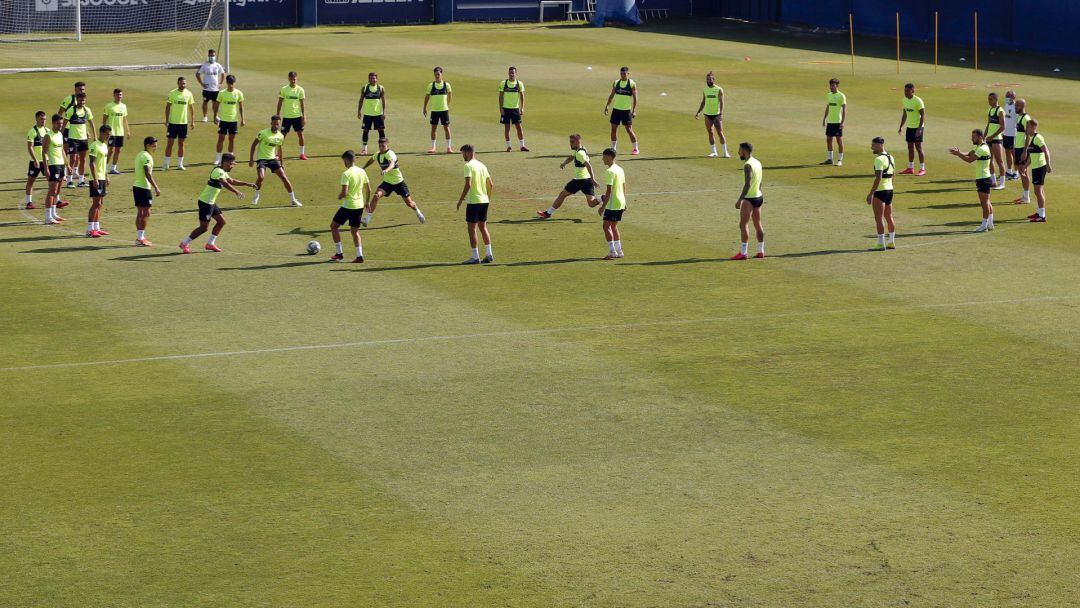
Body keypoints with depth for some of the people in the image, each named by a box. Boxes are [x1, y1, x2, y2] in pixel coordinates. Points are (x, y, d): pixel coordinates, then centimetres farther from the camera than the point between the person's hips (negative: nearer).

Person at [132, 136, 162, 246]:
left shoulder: (140, 155, 15)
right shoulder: (147, 157, -14)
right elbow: (148, 174, -22)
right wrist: (156, 188, -23)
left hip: (137, 186, 9)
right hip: (144, 188, -9)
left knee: (140, 212, 12)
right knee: (146, 213, -5)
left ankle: (139, 237, 14)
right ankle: (141, 238, -6)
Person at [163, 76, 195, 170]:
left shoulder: (189, 94, 2)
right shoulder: (172, 93, -5)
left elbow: (191, 108, 9)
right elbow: (167, 107, -2)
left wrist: (192, 121, 6)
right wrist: (166, 120, -7)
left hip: (184, 122, 2)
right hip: (173, 122, -2)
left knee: (181, 143, 7)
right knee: (170, 142, 1)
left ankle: (180, 164, 14)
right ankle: (166, 164, 8)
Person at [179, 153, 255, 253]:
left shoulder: (222, 172, 13)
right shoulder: (218, 171, -19)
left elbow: (232, 181, 28)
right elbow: (225, 183, -36)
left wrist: (246, 184, 21)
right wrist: (237, 192, -45)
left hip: (211, 203, 10)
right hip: (205, 202, -10)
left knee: (221, 221, 12)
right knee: (204, 227, -7)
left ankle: (210, 244, 21)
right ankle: (184, 243, 4)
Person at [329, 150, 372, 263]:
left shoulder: (346, 174, -17)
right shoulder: (362, 172, 5)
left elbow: (344, 192, -23)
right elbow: (368, 189, 10)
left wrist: (339, 196, -1)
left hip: (348, 206, -7)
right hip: (359, 206, 7)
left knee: (334, 225, 11)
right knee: (355, 231, 15)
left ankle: (339, 253, 10)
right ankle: (359, 256, 3)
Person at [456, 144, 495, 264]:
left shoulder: (469, 166, -12)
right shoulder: (482, 165, 12)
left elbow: (468, 185, -21)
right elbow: (491, 184, 13)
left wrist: (460, 200, -15)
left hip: (473, 201, -8)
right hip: (484, 200, 8)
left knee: (472, 228, -1)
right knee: (483, 227, 15)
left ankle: (475, 257, -2)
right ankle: (489, 255, 14)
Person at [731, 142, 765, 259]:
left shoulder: (748, 165, -17)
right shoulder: (758, 163, 11)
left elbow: (748, 184, -24)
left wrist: (740, 200, -25)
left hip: (749, 198, -9)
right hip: (758, 197, 9)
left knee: (743, 224, -7)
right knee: (758, 225, 13)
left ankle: (743, 253, -10)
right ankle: (760, 251, 16)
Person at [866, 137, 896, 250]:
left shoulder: (879, 159, -17)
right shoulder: (890, 157, 11)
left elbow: (878, 178, -23)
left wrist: (871, 194, -23)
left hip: (880, 190, -9)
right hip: (890, 189, 9)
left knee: (879, 218, -5)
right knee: (889, 217, 16)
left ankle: (881, 243, -5)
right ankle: (891, 242, 20)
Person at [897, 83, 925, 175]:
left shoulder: (918, 101, -16)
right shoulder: (905, 100, 8)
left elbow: (923, 115, -16)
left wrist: (919, 129, -22)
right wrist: (901, 127, 16)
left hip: (917, 127, -8)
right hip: (909, 126, 8)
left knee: (918, 147, -7)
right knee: (910, 147, 11)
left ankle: (922, 169, -2)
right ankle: (910, 168, 19)